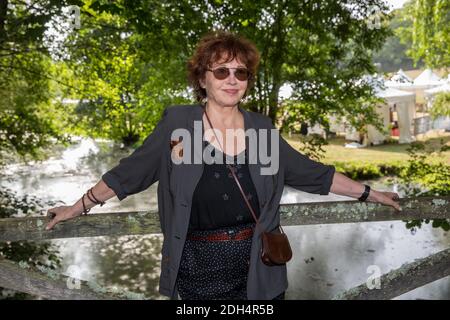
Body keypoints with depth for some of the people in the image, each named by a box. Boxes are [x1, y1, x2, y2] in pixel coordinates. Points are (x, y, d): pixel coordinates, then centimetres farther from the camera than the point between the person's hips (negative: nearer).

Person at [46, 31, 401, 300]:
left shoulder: (262, 127, 1)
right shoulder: (178, 122, -6)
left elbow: (312, 173, 8)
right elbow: (130, 172, 2)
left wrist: (370, 193, 10)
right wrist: (80, 206, 6)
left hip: (258, 272, 2)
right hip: (198, 273, -2)